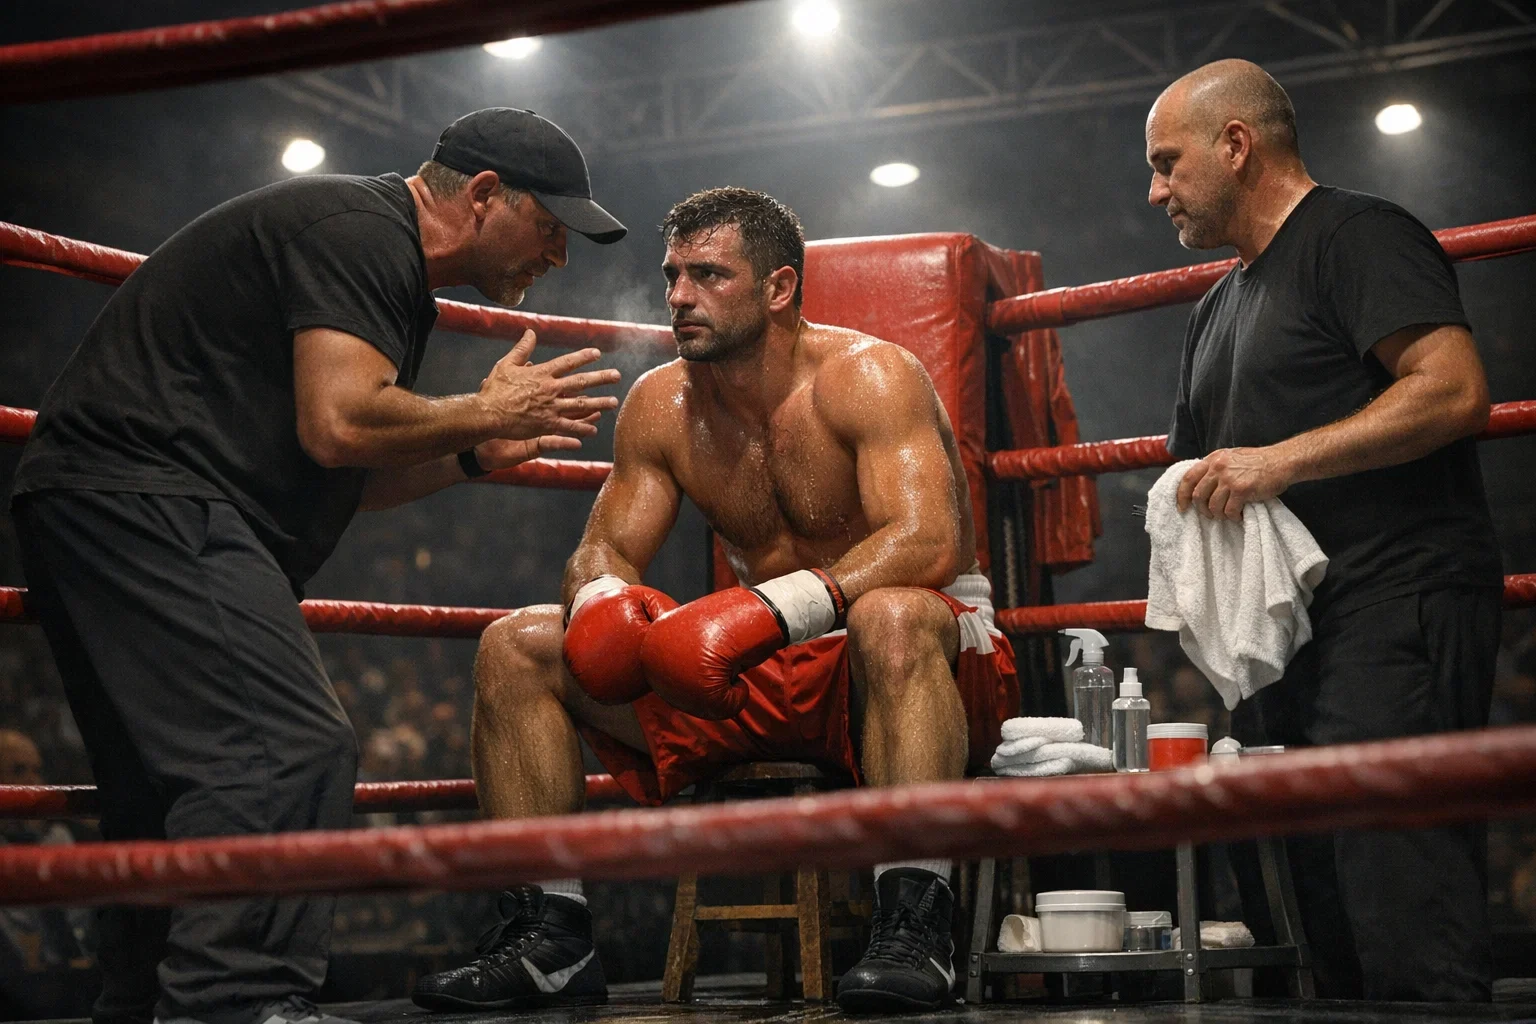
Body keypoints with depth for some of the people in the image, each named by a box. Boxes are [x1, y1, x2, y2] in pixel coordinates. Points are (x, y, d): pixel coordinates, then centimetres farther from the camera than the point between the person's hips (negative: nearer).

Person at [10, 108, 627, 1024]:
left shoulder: (394, 275, 23)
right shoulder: (359, 229, -10)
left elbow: (350, 480, 24)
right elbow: (338, 425, -22)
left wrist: (477, 454, 14)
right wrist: (485, 413, -8)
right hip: (136, 493, -12)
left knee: (177, 788, 14)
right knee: (291, 753, -21)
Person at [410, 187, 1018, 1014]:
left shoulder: (866, 377, -16)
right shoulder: (660, 406, 3)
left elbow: (929, 543, -30)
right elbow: (604, 549, 4)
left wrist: (773, 608, -43)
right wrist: (601, 599, -23)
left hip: (932, 654, -6)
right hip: (770, 674, 6)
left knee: (893, 615, -43)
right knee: (517, 648, -4)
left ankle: (915, 922, -42)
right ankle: (548, 937, -8)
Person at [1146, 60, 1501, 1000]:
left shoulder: (1356, 235, -2)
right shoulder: (1222, 306, 26)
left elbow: (1457, 390, -17)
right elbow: (1202, 483, 33)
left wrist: (1284, 460, -18)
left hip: (1395, 605, -9)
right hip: (1284, 632, 9)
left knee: (1408, 939, -16)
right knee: (1331, 940, 7)